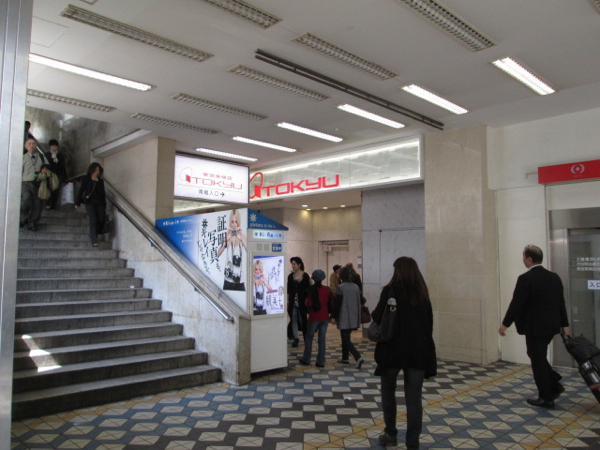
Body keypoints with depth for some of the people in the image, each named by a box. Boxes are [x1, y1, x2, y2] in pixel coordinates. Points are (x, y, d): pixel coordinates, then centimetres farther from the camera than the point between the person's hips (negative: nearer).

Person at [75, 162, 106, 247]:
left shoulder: (100, 181, 17)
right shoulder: (86, 179, 7)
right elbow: (81, 190, 5)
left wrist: (104, 206, 13)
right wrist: (77, 203, 0)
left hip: (99, 203, 4)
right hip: (89, 202, -4)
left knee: (102, 219, -12)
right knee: (93, 220, -13)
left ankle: (93, 235, 7)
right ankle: (94, 241, -14)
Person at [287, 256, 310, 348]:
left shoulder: (305, 276, -3)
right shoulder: (290, 276, 4)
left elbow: (308, 289, -2)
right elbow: (288, 290, 6)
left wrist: (307, 300, -9)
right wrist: (287, 300, 1)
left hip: (302, 302, -3)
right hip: (293, 301, 3)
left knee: (302, 319, 2)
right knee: (294, 319, 5)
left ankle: (306, 336, 21)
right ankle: (295, 338, 14)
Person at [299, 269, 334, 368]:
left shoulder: (312, 290, -13)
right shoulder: (327, 290, -2)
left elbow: (308, 304, -14)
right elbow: (332, 301, 4)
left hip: (314, 317, -3)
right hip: (325, 317, 3)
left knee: (309, 337, 11)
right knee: (322, 338, 8)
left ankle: (306, 359, 18)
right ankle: (321, 361, 9)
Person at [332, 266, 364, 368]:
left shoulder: (340, 287, -14)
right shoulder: (356, 287, 4)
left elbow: (338, 304, -15)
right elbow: (360, 300, 10)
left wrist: (334, 317, -8)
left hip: (344, 318, -7)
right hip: (354, 317, 7)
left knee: (345, 339, -2)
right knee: (346, 337, 20)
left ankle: (358, 357, -16)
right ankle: (345, 358, 27)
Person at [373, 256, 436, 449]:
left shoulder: (391, 290, -9)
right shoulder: (422, 293, 6)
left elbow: (378, 317, -12)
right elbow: (429, 322, 10)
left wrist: (372, 313, 9)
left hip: (393, 348, -3)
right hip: (418, 350, 3)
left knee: (388, 391, 18)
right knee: (414, 398, 7)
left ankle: (391, 433, 26)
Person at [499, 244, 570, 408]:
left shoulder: (525, 278, -17)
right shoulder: (554, 277, 6)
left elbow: (516, 304, -17)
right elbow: (561, 303, 11)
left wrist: (505, 324, -11)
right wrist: (564, 324, 19)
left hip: (535, 327, -8)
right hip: (551, 326, 8)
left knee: (538, 360, 3)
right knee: (539, 357, 22)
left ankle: (546, 398, 11)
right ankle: (555, 385, 20)